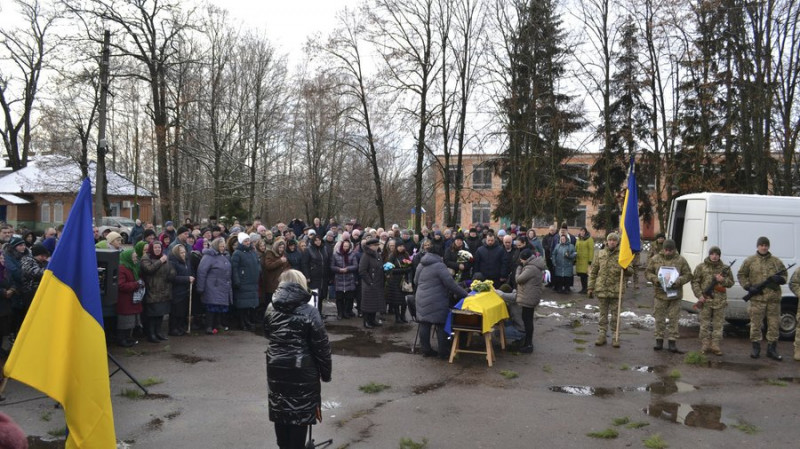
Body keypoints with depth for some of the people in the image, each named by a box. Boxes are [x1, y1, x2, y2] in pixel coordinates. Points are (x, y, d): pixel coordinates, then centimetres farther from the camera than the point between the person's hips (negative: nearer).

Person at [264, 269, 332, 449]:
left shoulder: (272, 310, 5)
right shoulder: (309, 312, -10)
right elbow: (321, 346, -9)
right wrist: (326, 372, -1)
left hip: (276, 369, 5)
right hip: (302, 371, -5)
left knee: (280, 411, 16)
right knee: (300, 414, 4)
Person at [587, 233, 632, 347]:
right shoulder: (601, 253, 5)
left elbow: (630, 272, 0)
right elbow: (593, 271, 8)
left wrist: (626, 269, -24)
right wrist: (590, 287, 5)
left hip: (616, 290, -2)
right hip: (601, 289, 2)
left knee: (615, 314, 6)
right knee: (603, 314, 10)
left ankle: (615, 336, 15)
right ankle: (601, 335, 18)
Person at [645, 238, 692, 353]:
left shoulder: (681, 260, 1)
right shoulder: (655, 259, 3)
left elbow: (688, 275, 2)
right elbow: (647, 273, 7)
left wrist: (678, 281, -16)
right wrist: (654, 279, -12)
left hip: (675, 295, -1)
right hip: (660, 294, 1)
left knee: (673, 318, 4)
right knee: (659, 318, 7)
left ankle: (673, 341, 12)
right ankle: (659, 340, 17)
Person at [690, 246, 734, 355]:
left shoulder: (724, 268, 8)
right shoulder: (701, 267, 2)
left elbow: (731, 282, 11)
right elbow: (695, 282, 0)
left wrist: (723, 280, -10)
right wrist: (699, 295, -10)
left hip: (720, 301, 2)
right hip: (705, 301, -2)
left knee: (718, 324, 5)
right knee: (705, 324, 4)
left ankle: (715, 345, 13)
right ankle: (705, 345, 12)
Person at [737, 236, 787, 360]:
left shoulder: (776, 261, 10)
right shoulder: (750, 261, 4)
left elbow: (784, 275, 18)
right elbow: (741, 275, 8)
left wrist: (780, 279, -6)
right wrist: (748, 287, -5)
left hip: (774, 298, 2)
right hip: (757, 298, -2)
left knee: (774, 324, 5)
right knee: (756, 324, 2)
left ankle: (772, 349, 15)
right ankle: (756, 348, 13)